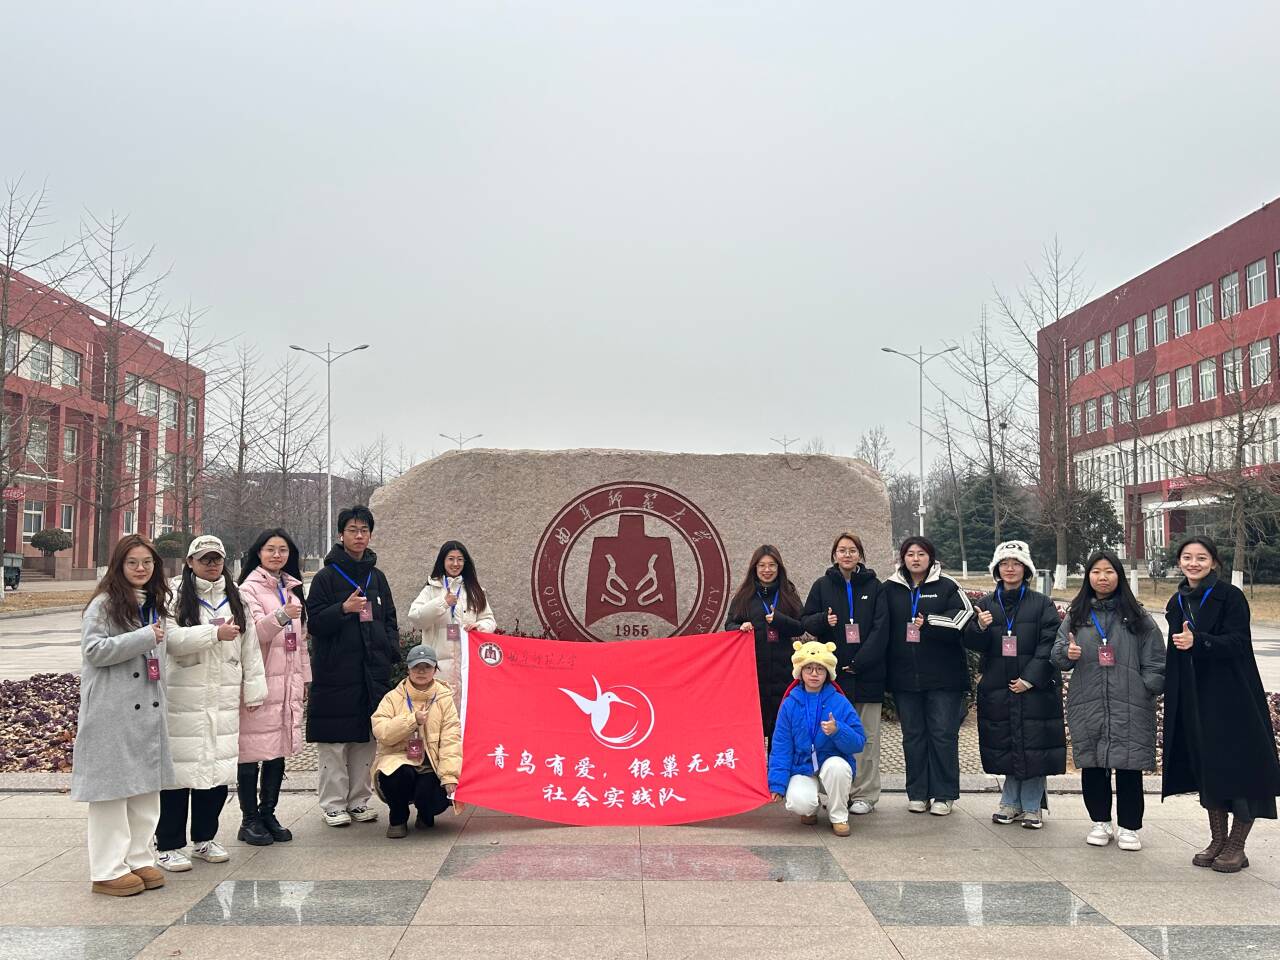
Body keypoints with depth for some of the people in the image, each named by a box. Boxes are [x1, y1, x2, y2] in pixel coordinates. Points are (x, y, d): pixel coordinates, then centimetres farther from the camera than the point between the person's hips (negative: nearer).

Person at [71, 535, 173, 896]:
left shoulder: (154, 603, 14)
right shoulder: (103, 604, -9)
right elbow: (93, 650, -17)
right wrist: (144, 637, -21)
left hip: (148, 709, 7)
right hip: (112, 713, -7)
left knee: (147, 785, 10)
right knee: (112, 786, -1)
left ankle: (139, 858, 20)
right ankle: (108, 869, 6)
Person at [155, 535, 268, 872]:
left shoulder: (234, 598, 13)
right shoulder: (174, 596, -2)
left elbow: (249, 645, 13)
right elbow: (170, 639, -17)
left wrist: (254, 689, 10)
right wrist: (215, 632, -21)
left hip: (224, 700, 5)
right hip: (182, 700, -5)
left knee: (218, 767, 8)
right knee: (179, 767, -3)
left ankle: (204, 838, 24)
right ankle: (169, 845, 10)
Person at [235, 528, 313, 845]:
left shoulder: (292, 589, 17)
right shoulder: (249, 589, -4)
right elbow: (255, 631, -18)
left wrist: (304, 677, 20)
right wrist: (281, 616, -36)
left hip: (288, 682, 7)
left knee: (279, 751, 10)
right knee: (252, 751, -3)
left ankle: (268, 814, 20)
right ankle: (249, 820, 7)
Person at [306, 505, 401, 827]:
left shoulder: (377, 577, 14)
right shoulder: (326, 577, -2)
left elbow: (389, 620, 18)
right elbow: (314, 622, -6)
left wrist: (392, 652, 4)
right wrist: (344, 608, -21)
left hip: (373, 669, 5)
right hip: (336, 670, -5)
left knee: (367, 736, 8)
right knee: (334, 740, -1)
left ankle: (359, 800, 19)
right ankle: (333, 803, 11)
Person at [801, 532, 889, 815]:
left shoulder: (874, 586, 6)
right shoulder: (822, 585, 9)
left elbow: (880, 628, -2)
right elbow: (806, 621, 9)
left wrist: (860, 662, -11)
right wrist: (824, 620, -14)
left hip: (867, 672, -1)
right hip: (833, 671, 1)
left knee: (866, 735, 1)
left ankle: (864, 794, 8)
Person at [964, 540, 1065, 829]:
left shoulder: (1042, 604, 1)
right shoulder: (986, 604, 9)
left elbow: (1049, 644, -6)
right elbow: (972, 644, 5)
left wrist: (1030, 678, -14)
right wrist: (980, 627, -17)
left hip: (1035, 687, -3)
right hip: (997, 688, 3)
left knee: (1033, 747, -1)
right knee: (1006, 746, 8)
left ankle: (1031, 807, 12)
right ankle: (1011, 803, 21)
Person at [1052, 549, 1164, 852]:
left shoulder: (1136, 617, 4)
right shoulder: (1076, 615, 9)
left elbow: (1155, 659, 5)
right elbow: (1057, 653, 8)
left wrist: (1148, 690, -5)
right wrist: (1067, 652, -14)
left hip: (1129, 705, -2)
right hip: (1087, 705, 2)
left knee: (1129, 765, 1)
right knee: (1092, 765, 7)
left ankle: (1129, 827, 14)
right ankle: (1100, 822, 22)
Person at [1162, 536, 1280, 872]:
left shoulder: (1230, 596, -8)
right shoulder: (1177, 603, 10)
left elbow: (1238, 643, -17)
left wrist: (1197, 641, -31)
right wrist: (1172, 698, 10)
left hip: (1231, 697, -5)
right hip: (1194, 699, 5)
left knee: (1238, 766, -1)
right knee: (1207, 767, 10)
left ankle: (1236, 846, 12)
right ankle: (1217, 839, 21)